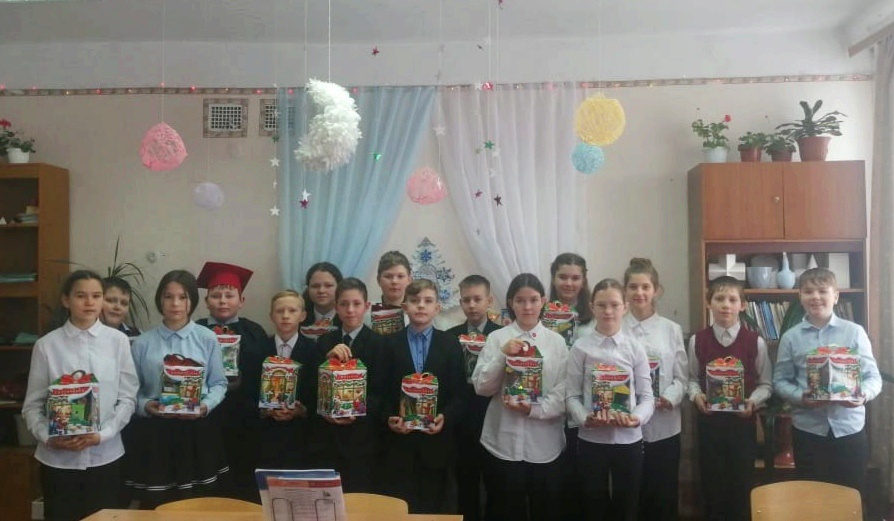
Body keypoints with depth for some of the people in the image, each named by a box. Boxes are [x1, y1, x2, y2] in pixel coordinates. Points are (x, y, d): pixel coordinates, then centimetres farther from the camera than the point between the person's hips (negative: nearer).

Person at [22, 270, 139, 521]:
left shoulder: (118, 341, -3)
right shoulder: (47, 345, -3)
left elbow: (128, 397, -2)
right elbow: (32, 404, 1)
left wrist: (102, 435, -13)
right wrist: (47, 438, -14)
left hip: (105, 456, 0)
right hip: (58, 459, 0)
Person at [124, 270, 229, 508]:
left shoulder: (207, 338, 0)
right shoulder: (142, 343, 1)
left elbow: (219, 384, 3)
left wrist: (206, 405, -14)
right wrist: (145, 406, -16)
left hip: (198, 431, 0)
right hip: (154, 432, 0)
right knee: (156, 505, 8)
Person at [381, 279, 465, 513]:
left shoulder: (450, 343, 4)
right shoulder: (391, 343, 4)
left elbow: (458, 392, 0)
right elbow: (383, 391, 2)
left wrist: (445, 418, -16)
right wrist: (389, 419, -14)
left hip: (437, 441, 1)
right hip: (400, 441, 0)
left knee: (434, 505, 9)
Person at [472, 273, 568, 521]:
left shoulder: (557, 341, 2)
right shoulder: (496, 338, 1)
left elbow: (564, 392, -2)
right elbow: (481, 387, -5)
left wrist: (535, 409, -17)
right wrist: (502, 355, -17)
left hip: (545, 445, 1)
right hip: (504, 443, 0)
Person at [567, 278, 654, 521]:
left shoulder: (635, 347, 0)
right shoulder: (581, 347, -3)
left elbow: (646, 395, 0)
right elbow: (573, 395, -4)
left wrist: (637, 418, -19)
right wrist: (585, 418, -21)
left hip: (628, 439, 1)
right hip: (591, 440, -1)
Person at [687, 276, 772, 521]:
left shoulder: (755, 342, -4)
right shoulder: (697, 341, -2)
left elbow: (765, 383, 1)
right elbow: (692, 378, 5)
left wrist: (753, 402, -16)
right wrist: (696, 396, -14)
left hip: (742, 421, 0)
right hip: (709, 420, 1)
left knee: (741, 482, 10)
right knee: (712, 482, 10)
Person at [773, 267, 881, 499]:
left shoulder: (854, 332, 0)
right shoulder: (791, 337, 0)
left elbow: (873, 376, 1)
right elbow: (780, 380, 3)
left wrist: (863, 394, -19)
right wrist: (800, 397, -16)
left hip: (850, 428, 0)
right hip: (808, 430, 0)